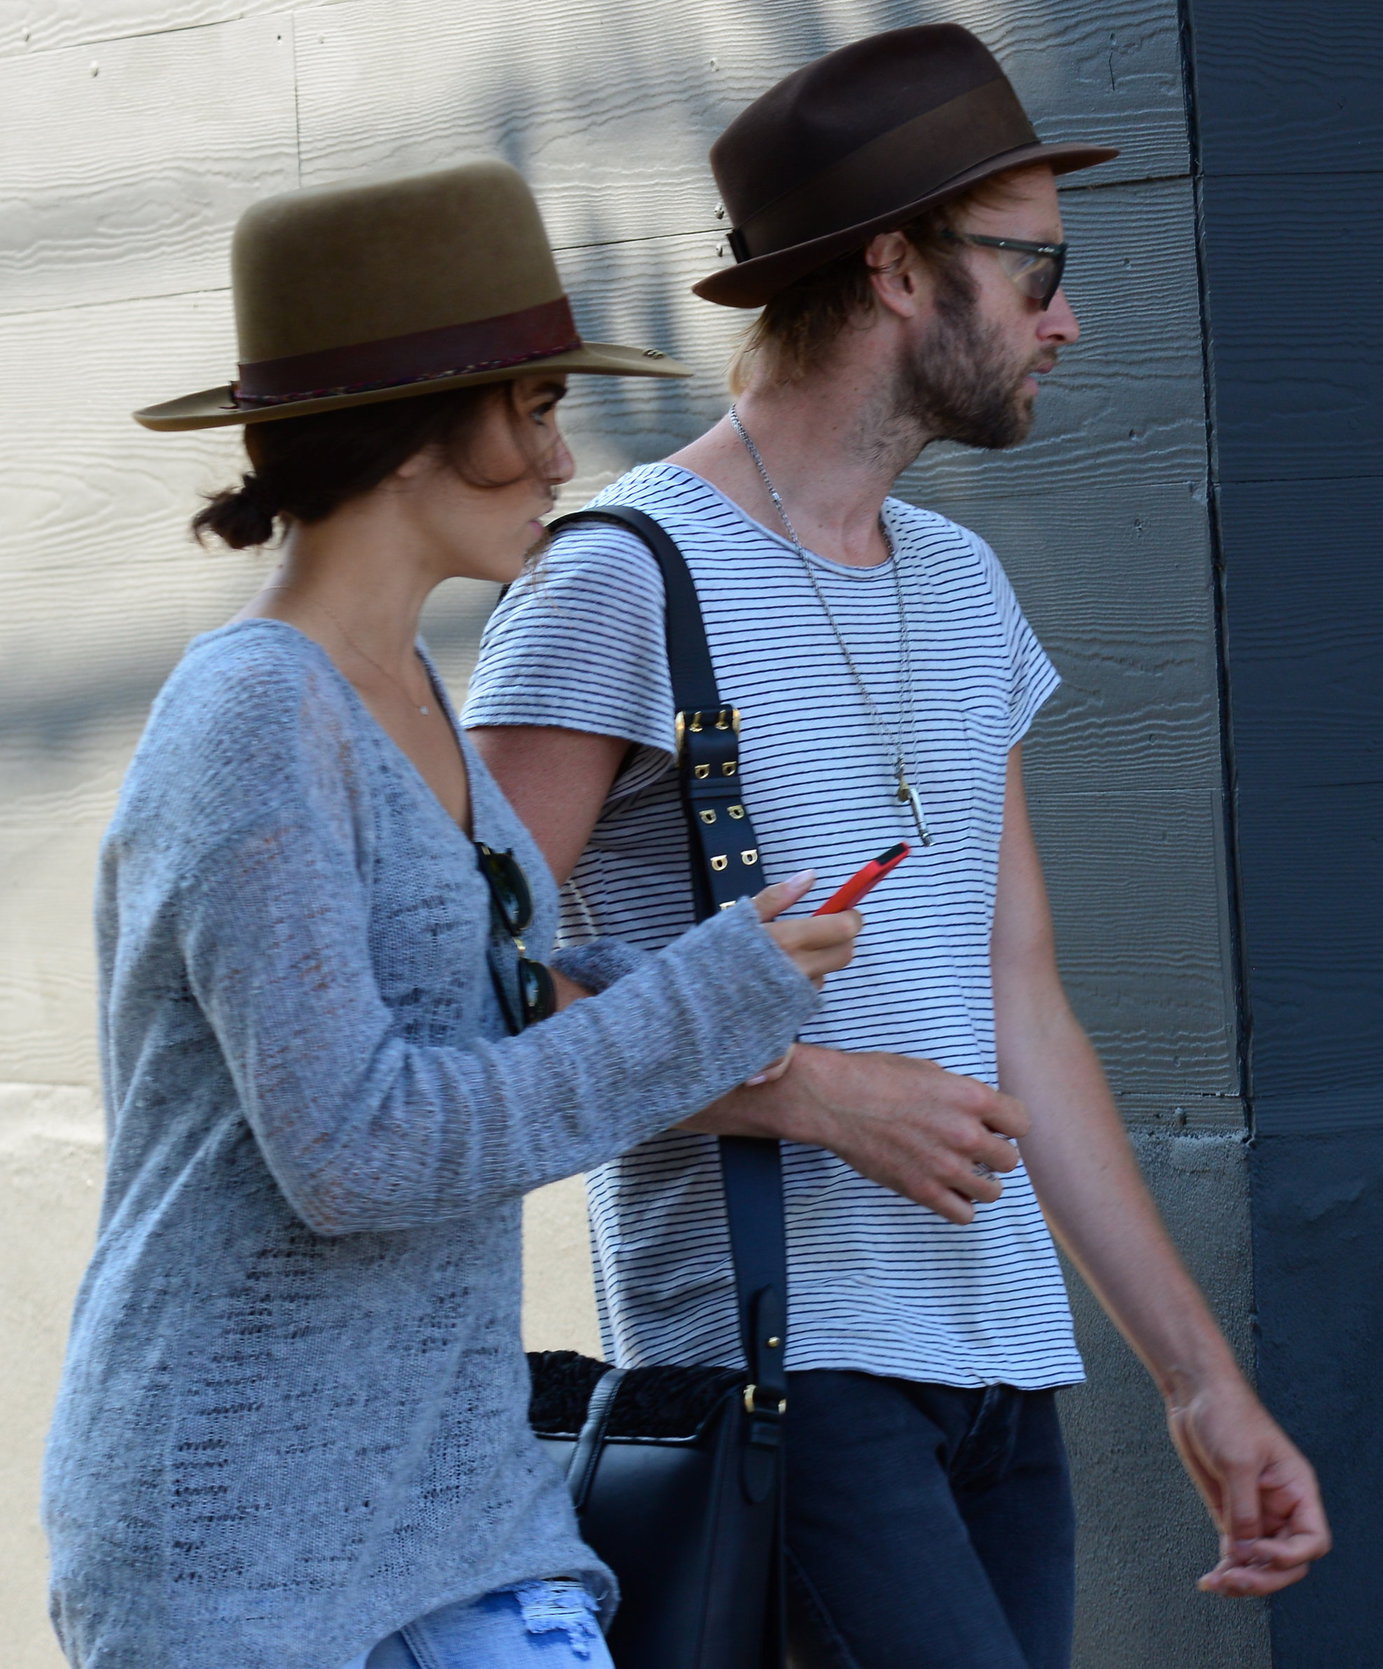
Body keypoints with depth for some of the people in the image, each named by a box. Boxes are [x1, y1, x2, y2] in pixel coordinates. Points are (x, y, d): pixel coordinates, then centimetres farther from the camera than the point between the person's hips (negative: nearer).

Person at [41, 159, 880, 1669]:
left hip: (441, 1484, 8)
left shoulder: (391, 698, 11)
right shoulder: (252, 722, -17)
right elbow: (350, 1148, -24)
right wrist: (710, 1004, -16)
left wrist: (567, 1006, 5)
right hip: (233, 1528, -8)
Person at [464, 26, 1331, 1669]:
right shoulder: (626, 579, -7)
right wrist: (811, 1091, -15)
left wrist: (1201, 1377, 16)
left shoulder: (963, 587, 18)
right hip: (780, 1357, -7)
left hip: (1000, 1366, 7)